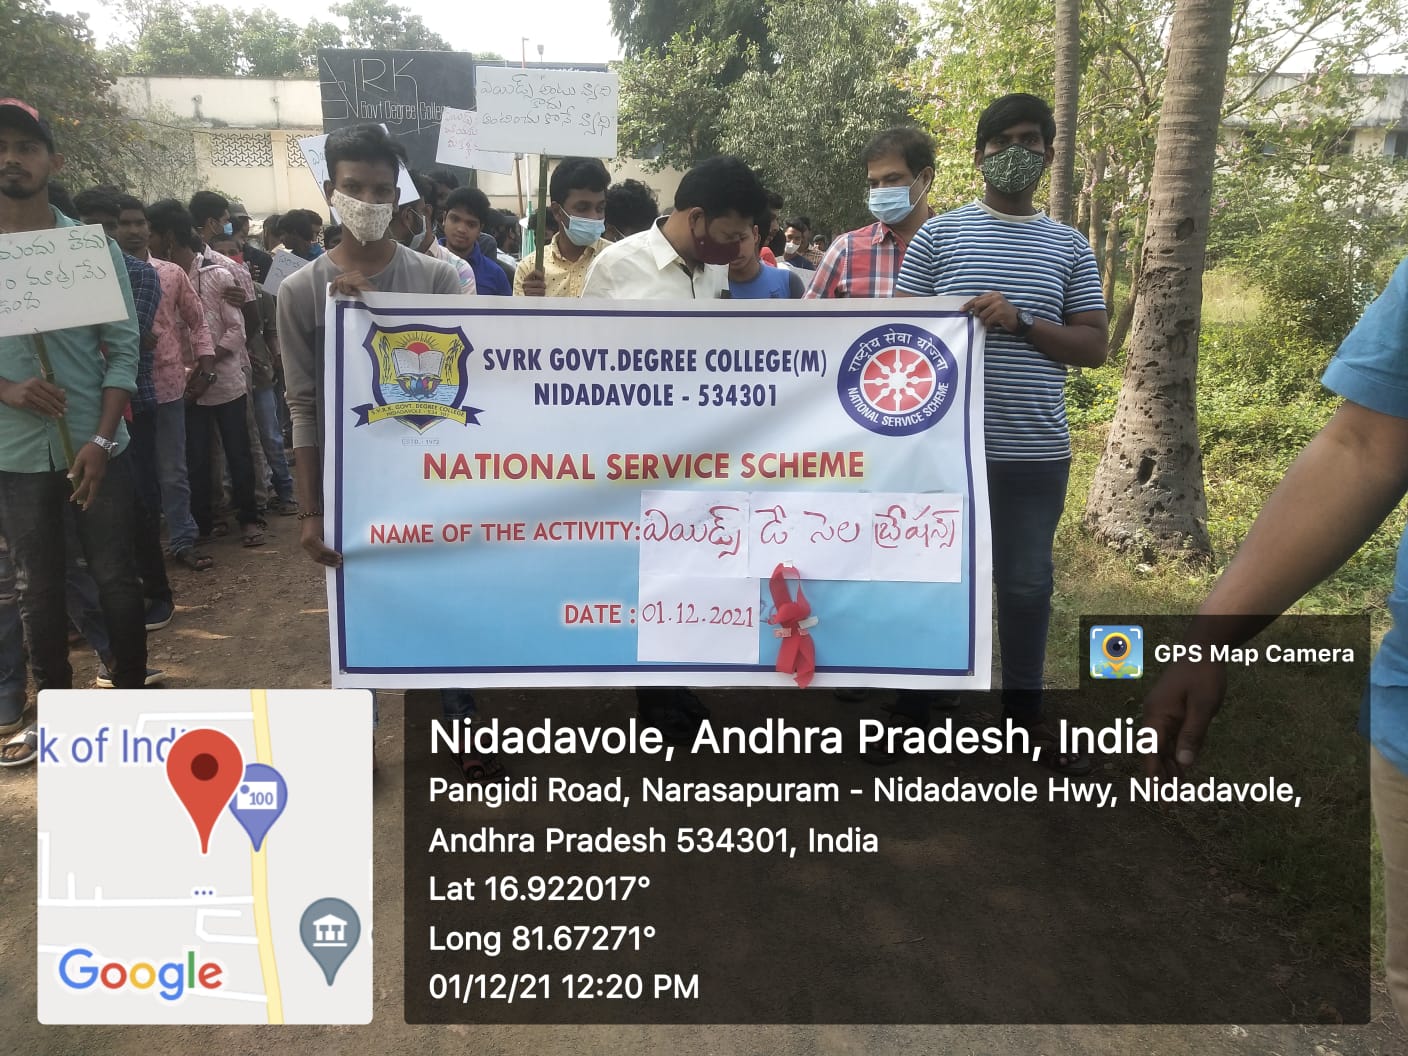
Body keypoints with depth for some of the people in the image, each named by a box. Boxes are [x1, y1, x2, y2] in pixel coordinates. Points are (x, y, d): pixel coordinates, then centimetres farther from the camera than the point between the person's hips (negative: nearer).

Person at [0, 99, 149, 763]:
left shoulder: (94, 246, -1)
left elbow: (123, 347, -3)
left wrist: (101, 439, -11)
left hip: (96, 446, -1)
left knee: (116, 579, 7)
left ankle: (131, 697, 23)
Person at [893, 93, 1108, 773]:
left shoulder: (1069, 248, 9)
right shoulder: (938, 235, 3)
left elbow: (1093, 345, 4)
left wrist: (1021, 321, -12)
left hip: (1036, 448, 2)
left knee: (1026, 582, 11)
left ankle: (1023, 711, 28)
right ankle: (913, 702, 25)